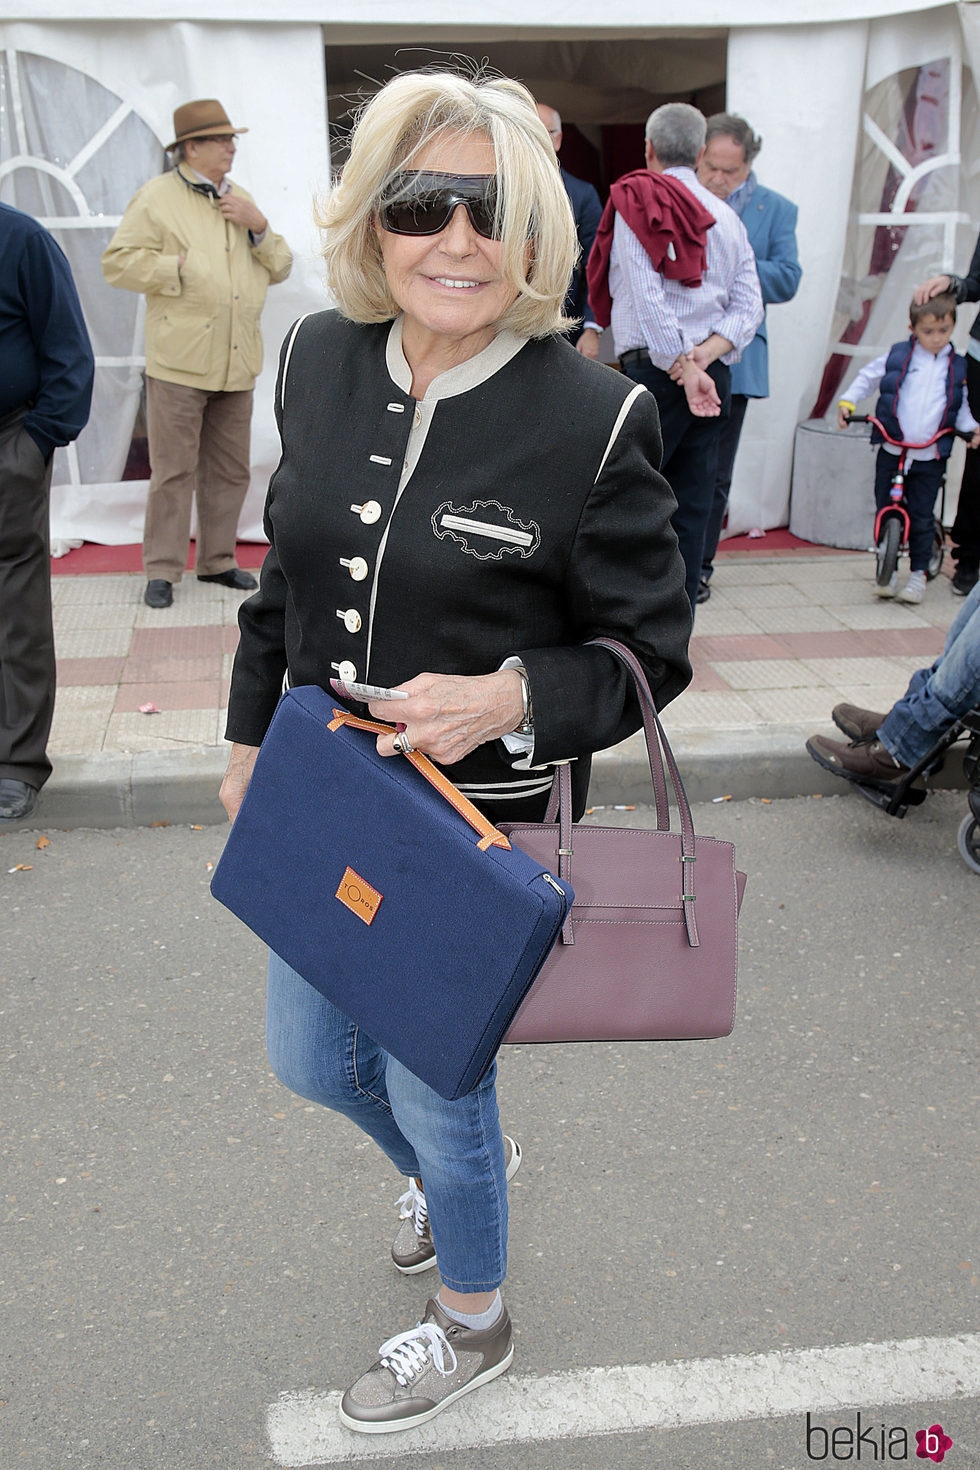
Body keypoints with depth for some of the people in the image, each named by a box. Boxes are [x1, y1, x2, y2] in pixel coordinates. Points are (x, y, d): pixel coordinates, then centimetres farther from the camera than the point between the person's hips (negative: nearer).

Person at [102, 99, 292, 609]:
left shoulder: (241, 200, 19)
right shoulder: (157, 197, 1)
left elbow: (280, 268, 16)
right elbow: (118, 261, -5)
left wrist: (259, 227, -1)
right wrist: (180, 267, -12)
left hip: (236, 360, 6)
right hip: (180, 358, -6)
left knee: (229, 470, 10)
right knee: (173, 471, -5)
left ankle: (216, 560, 21)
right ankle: (162, 571, 3)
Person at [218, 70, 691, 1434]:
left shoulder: (595, 418, -19)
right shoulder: (322, 361, -3)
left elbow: (651, 650, -11)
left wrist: (509, 699, -29)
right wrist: (251, 736, 14)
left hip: (483, 823, -6)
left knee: (433, 1087, 13)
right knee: (310, 1060, 24)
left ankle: (471, 1324, 47)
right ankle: (463, 1162, 58)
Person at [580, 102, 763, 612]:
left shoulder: (635, 202, 1)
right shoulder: (727, 216, 16)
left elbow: (647, 297, -11)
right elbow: (749, 306, 6)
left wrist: (684, 367, -11)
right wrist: (705, 354, -4)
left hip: (654, 369, -5)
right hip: (714, 376, 5)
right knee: (689, 507, 7)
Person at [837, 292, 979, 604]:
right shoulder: (896, 356, 0)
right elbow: (867, 378, 11)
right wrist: (847, 402, -3)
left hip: (931, 458, 0)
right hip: (892, 452, 0)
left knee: (921, 518, 2)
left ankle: (919, 573, 16)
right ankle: (887, 570, 19)